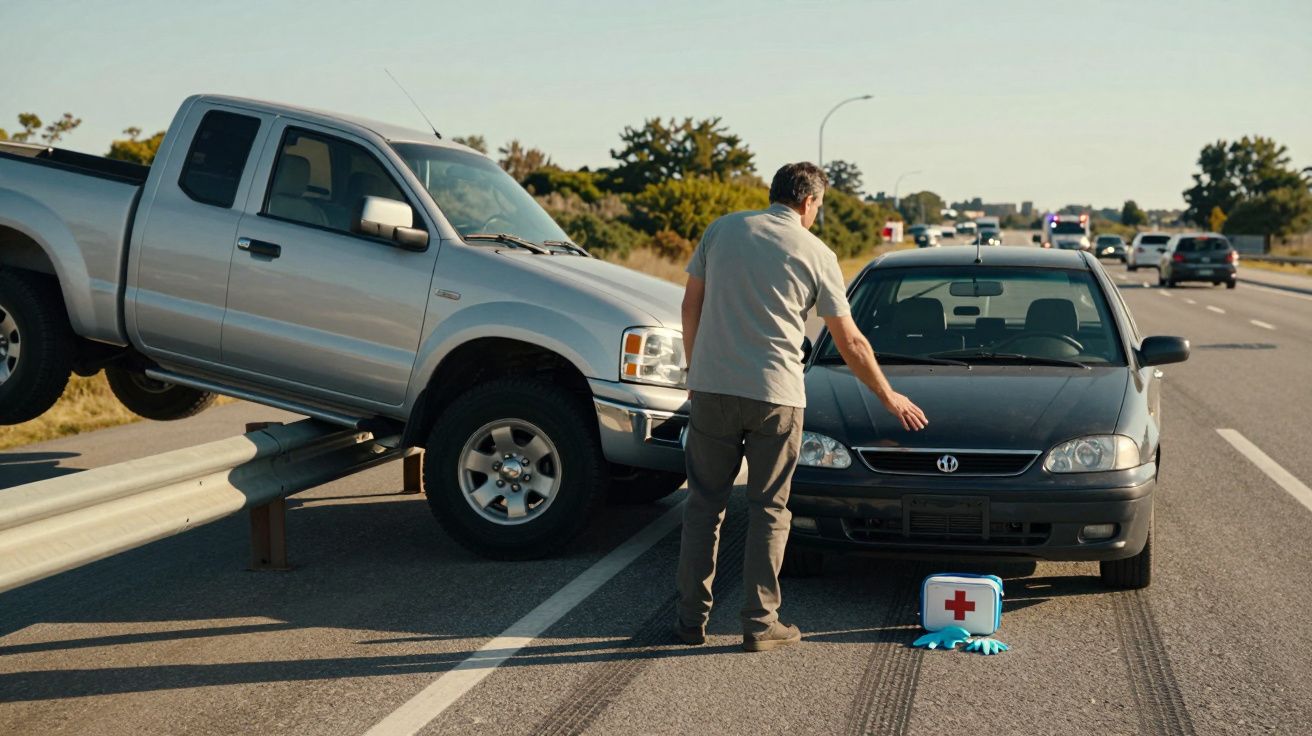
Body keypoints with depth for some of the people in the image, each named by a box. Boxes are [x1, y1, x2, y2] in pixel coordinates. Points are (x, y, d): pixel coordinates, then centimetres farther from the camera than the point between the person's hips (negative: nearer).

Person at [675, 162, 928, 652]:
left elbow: (691, 307, 10)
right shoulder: (816, 253, 4)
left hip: (711, 388, 2)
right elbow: (850, 342, 8)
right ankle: (760, 624, 8)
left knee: (704, 503, 11)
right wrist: (890, 398, 20)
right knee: (768, 510, 7)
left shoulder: (723, 230, 9)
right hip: (776, 395, -2)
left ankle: (692, 618, 14)